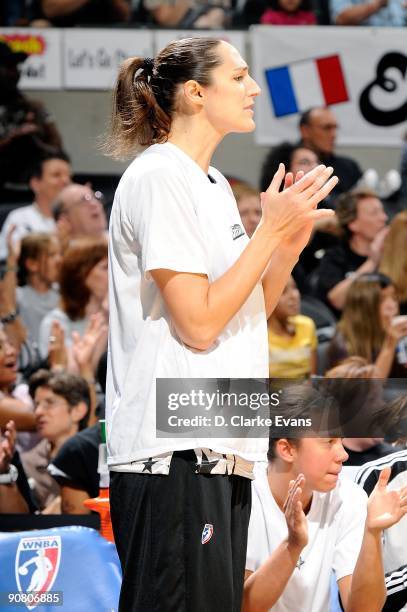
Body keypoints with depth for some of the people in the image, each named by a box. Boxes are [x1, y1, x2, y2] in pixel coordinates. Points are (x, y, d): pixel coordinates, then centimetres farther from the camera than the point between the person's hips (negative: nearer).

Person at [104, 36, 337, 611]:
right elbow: (198, 323, -16)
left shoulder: (213, 185, 19)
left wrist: (292, 240, 7)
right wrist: (272, 229, -11)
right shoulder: (159, 179, -9)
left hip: (221, 451, 10)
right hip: (173, 453, -10)